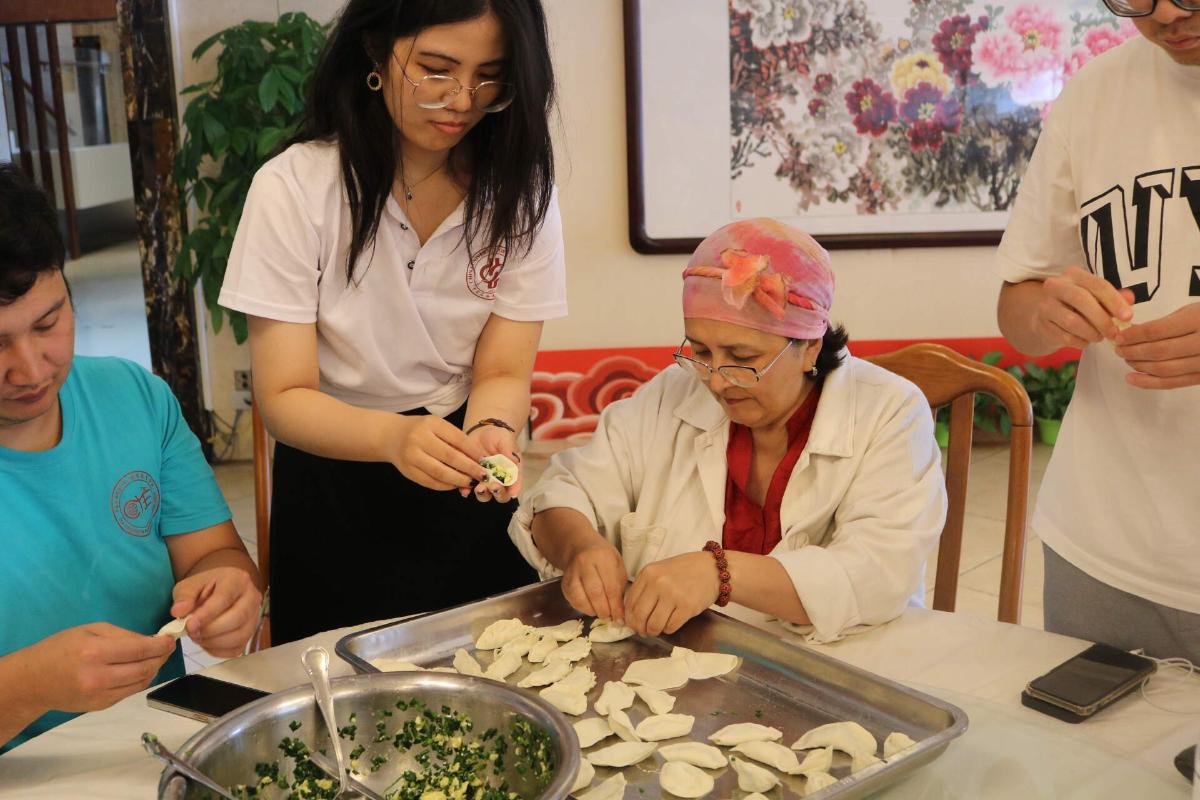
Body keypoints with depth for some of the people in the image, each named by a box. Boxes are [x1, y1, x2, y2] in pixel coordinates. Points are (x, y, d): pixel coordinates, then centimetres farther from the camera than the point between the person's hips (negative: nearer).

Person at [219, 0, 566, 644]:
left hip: (469, 496, 2)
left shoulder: (521, 193, -10)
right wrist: (395, 436, -38)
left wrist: (489, 432, -32)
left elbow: (502, 372, -9)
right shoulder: (294, 188, -18)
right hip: (334, 484, -2)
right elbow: (284, 398, -18)